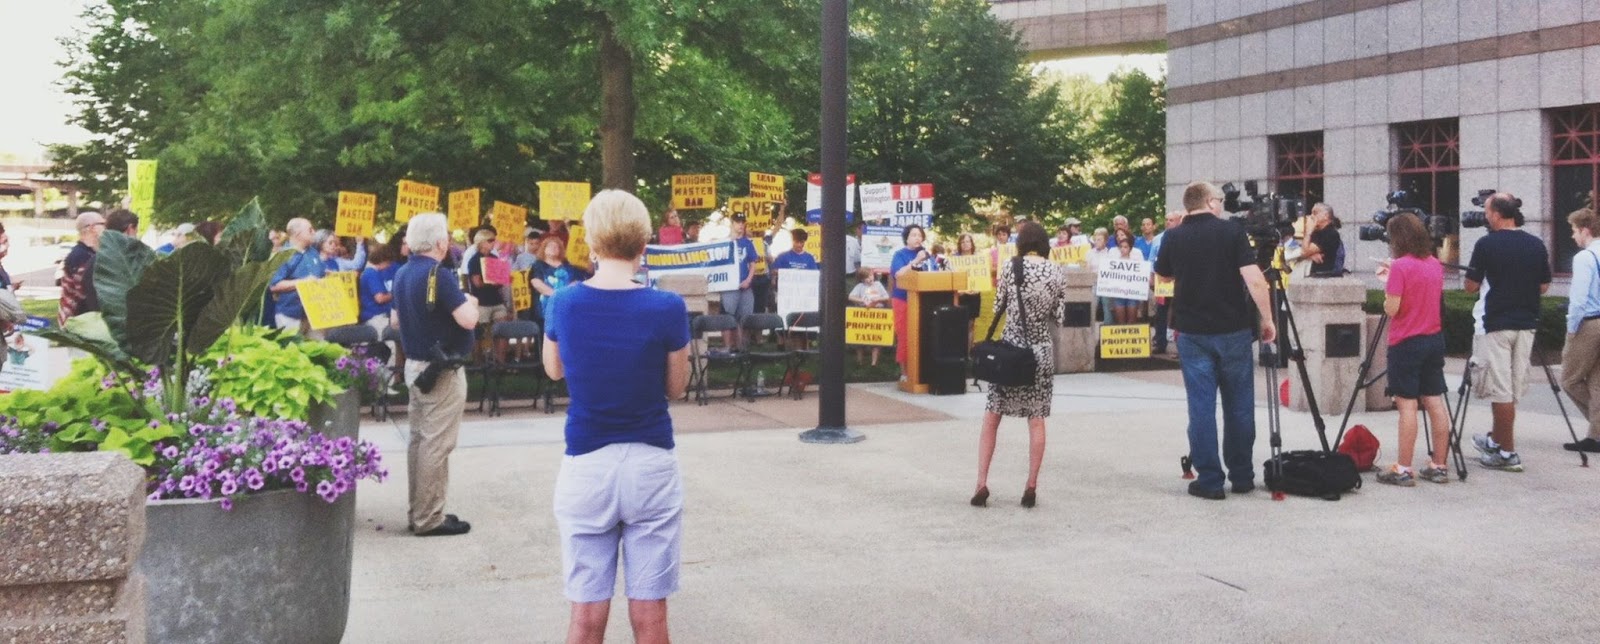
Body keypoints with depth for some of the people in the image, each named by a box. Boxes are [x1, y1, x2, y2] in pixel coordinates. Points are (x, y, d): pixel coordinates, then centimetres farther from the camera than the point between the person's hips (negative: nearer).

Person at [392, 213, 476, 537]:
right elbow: (468, 320, -25)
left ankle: (418, 511, 21)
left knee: (419, 439, 14)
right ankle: (429, 519, 1)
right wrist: (470, 302, -5)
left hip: (415, 364, 9)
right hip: (442, 371, -9)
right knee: (436, 445, -4)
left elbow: (396, 319, 19)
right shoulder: (439, 275, -20)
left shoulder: (402, 274, 8)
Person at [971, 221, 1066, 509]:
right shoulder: (1056, 273, 1)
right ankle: (1031, 488, 7)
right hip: (1041, 350, 2)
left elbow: (998, 308, 0)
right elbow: (1059, 316, 3)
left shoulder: (1010, 267, -5)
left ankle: (982, 483, 1)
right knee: (1036, 421, 7)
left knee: (991, 417, 6)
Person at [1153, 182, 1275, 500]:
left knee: (1201, 406, 3)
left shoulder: (1173, 238, 1)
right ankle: (1242, 476, 19)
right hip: (1234, 330, -1)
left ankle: (1209, 480, 3)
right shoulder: (1232, 231, -7)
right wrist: (1267, 320, -7)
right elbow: (1254, 279, -14)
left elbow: (1163, 274, 19)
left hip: (1192, 333, 1)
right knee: (1239, 406, 10)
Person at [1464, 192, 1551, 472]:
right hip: (1526, 323, 6)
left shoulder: (1486, 245, -12)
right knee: (1514, 389, 15)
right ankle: (1496, 440, 28)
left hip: (1495, 325, -6)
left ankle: (1507, 453, 0)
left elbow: (1471, 287, -6)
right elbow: (1544, 286, 10)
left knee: (1500, 391, -2)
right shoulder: (1537, 245, 4)